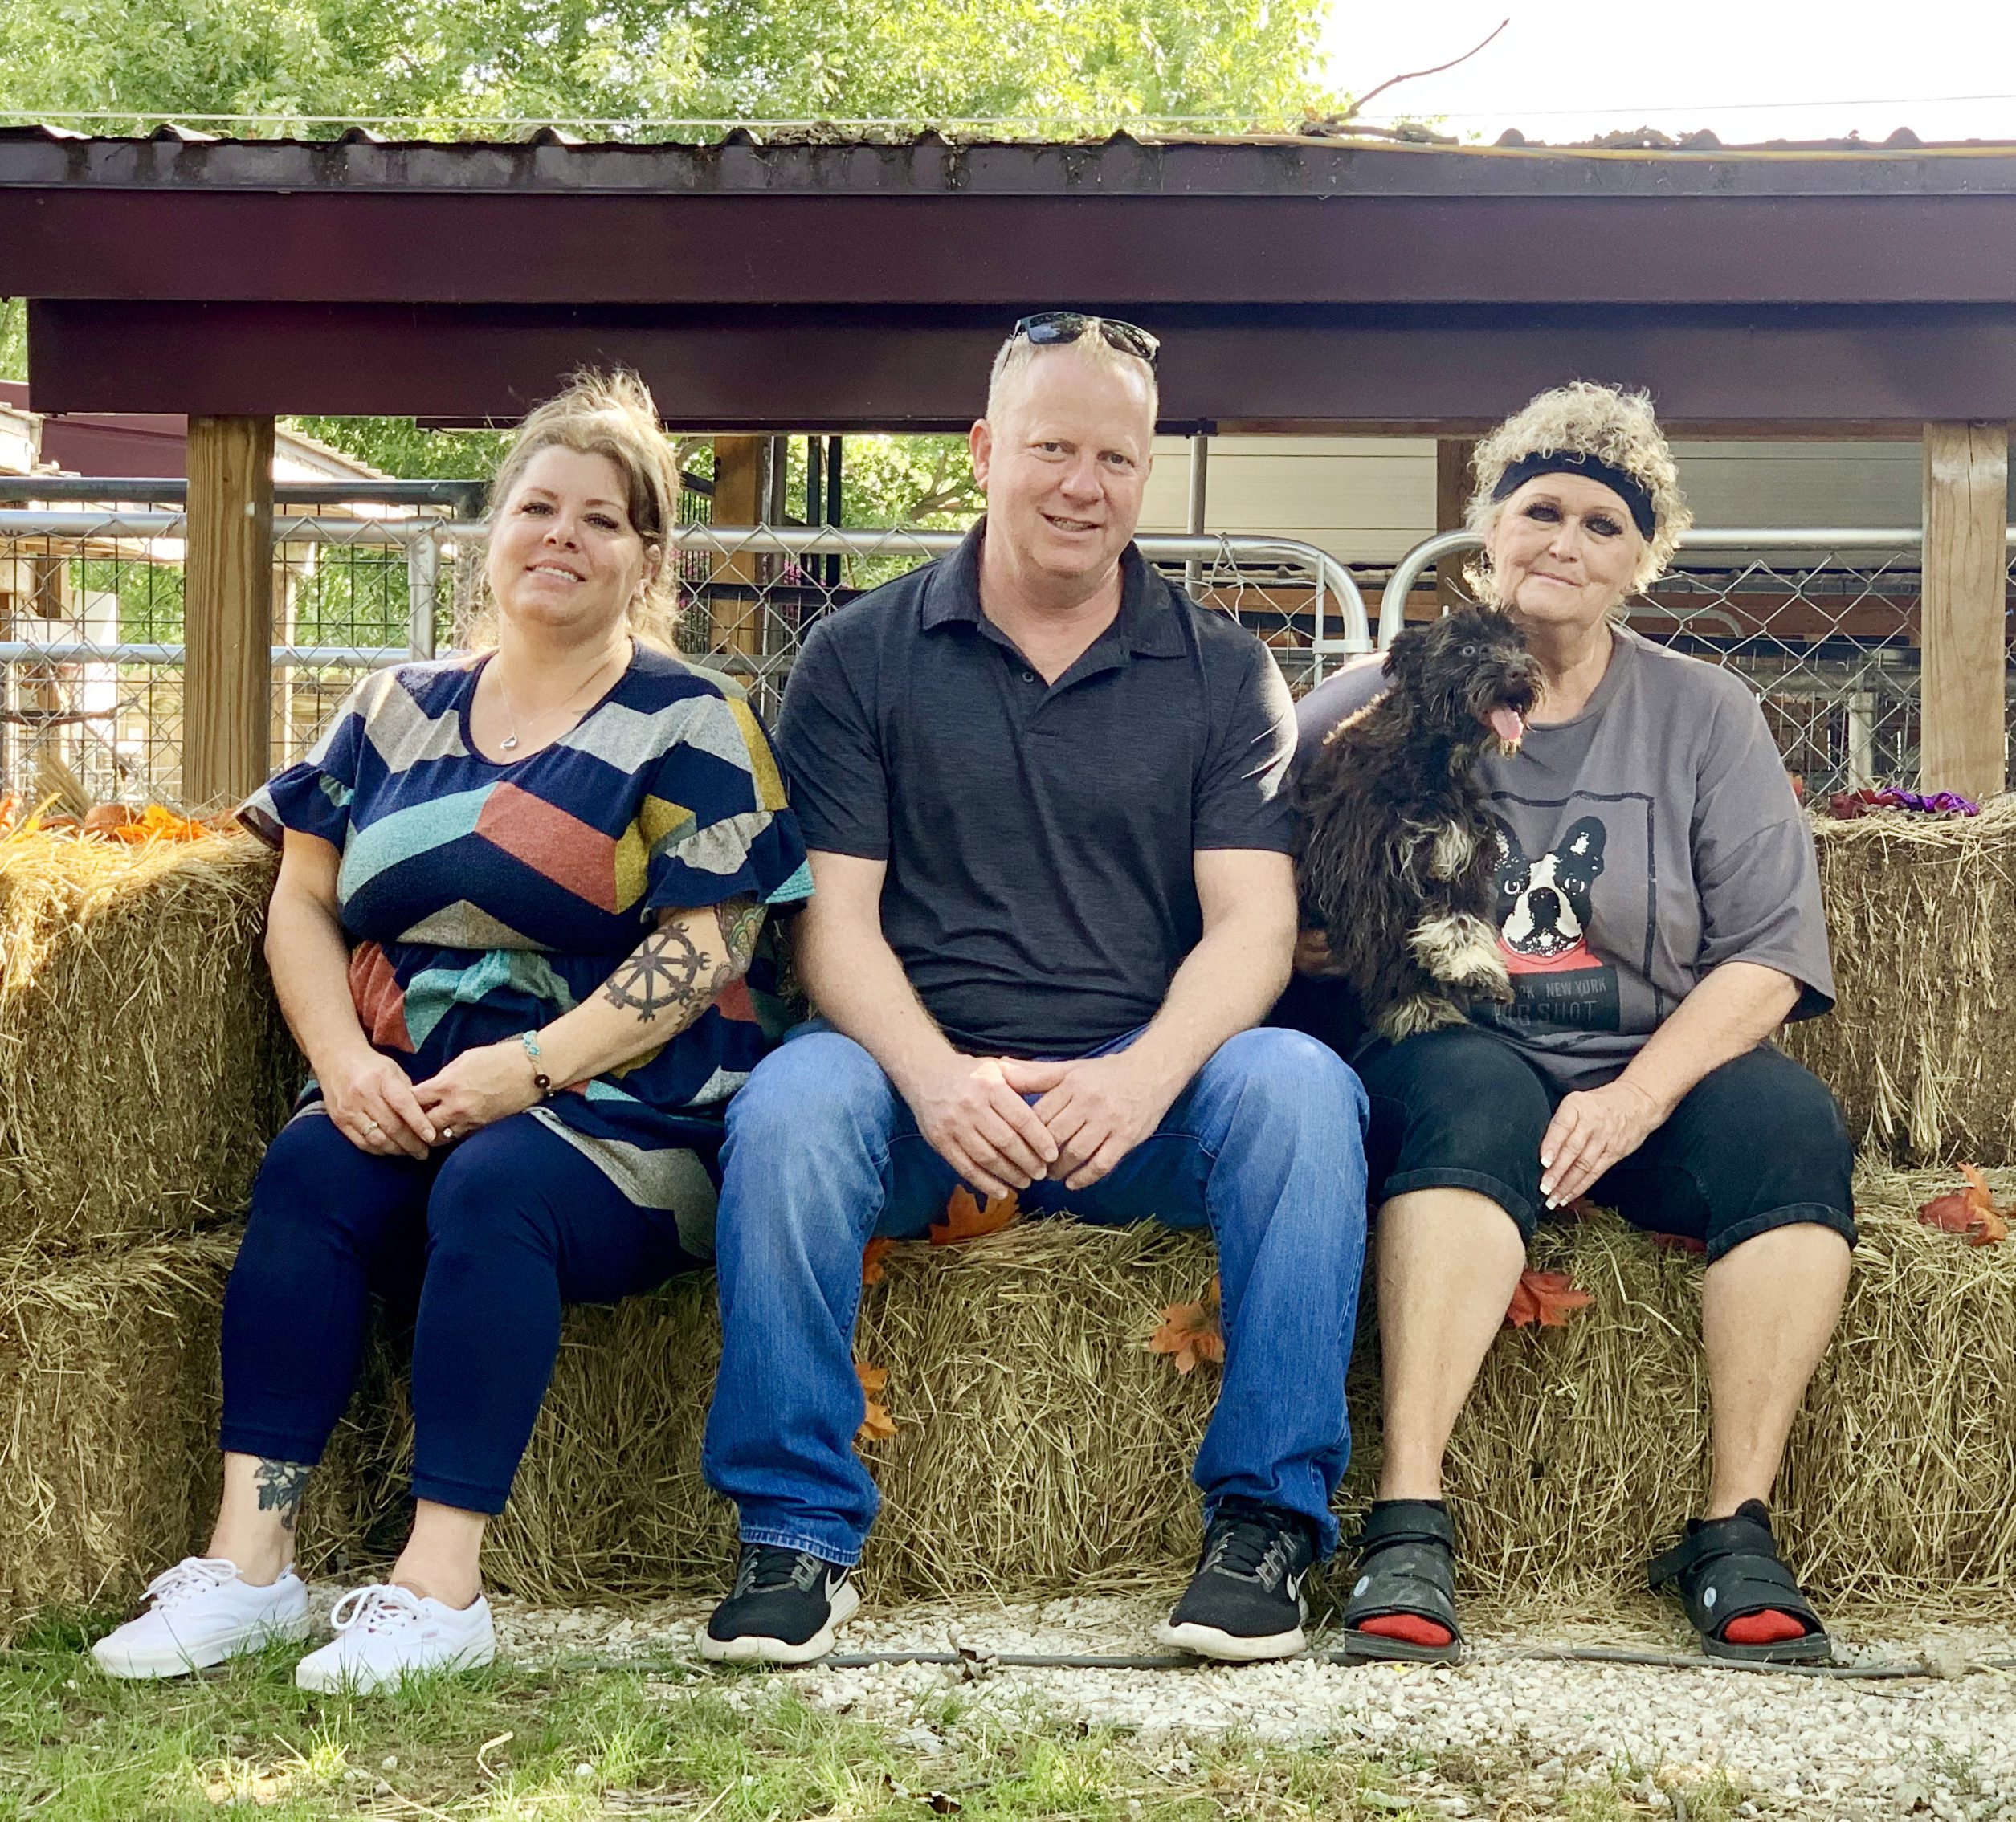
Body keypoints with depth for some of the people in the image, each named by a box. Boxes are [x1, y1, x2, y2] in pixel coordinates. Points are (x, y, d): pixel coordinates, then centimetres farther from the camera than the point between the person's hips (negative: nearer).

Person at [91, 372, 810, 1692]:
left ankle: (442, 1585, -32)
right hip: (405, 1097, 4)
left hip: (622, 1112, -4)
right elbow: (303, 900, 12)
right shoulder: (398, 713, 18)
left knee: (494, 1183, -33)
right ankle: (250, 1556, -26)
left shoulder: (689, 724, 3)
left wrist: (527, 1067, -19)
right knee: (309, 1164, -26)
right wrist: (346, 1061, -8)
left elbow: (706, 946, -7)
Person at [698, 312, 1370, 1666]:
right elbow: (834, 915, -1)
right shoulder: (861, 657, 8)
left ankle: (1269, 1514, -18)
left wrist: (1144, 1074, -22)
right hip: (925, 1076, 0)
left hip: (1142, 1088, 1)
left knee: (1302, 1085, -29)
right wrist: (938, 1076, -21)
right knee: (791, 1099, -32)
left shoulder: (1223, 672, 10)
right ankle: (797, 1534, -20)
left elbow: (1252, 922, -1)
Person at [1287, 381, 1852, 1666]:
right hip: (1445, 1056, -2)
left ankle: (1737, 1534, -27)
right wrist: (1309, 932, -20)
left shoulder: (1704, 715, 12)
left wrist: (1634, 1097, -14)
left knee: (1791, 1116, -28)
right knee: (1475, 1091, -35)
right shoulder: (1375, 706, 9)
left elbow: (1768, 955, 2)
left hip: (1651, 1074, 2)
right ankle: (1409, 1530, -41)